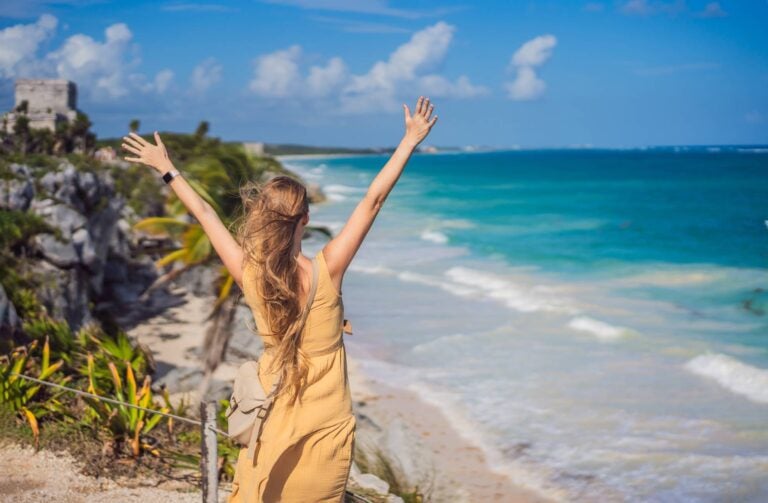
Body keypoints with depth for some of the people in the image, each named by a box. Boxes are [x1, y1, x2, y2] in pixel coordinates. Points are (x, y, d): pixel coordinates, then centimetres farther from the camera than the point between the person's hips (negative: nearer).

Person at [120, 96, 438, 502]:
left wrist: (166, 169, 12)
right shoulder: (326, 271, -21)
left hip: (273, 423, 3)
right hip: (326, 424, -2)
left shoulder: (248, 275, -13)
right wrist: (410, 141, -12)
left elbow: (205, 214, -1)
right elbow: (372, 202, -17)